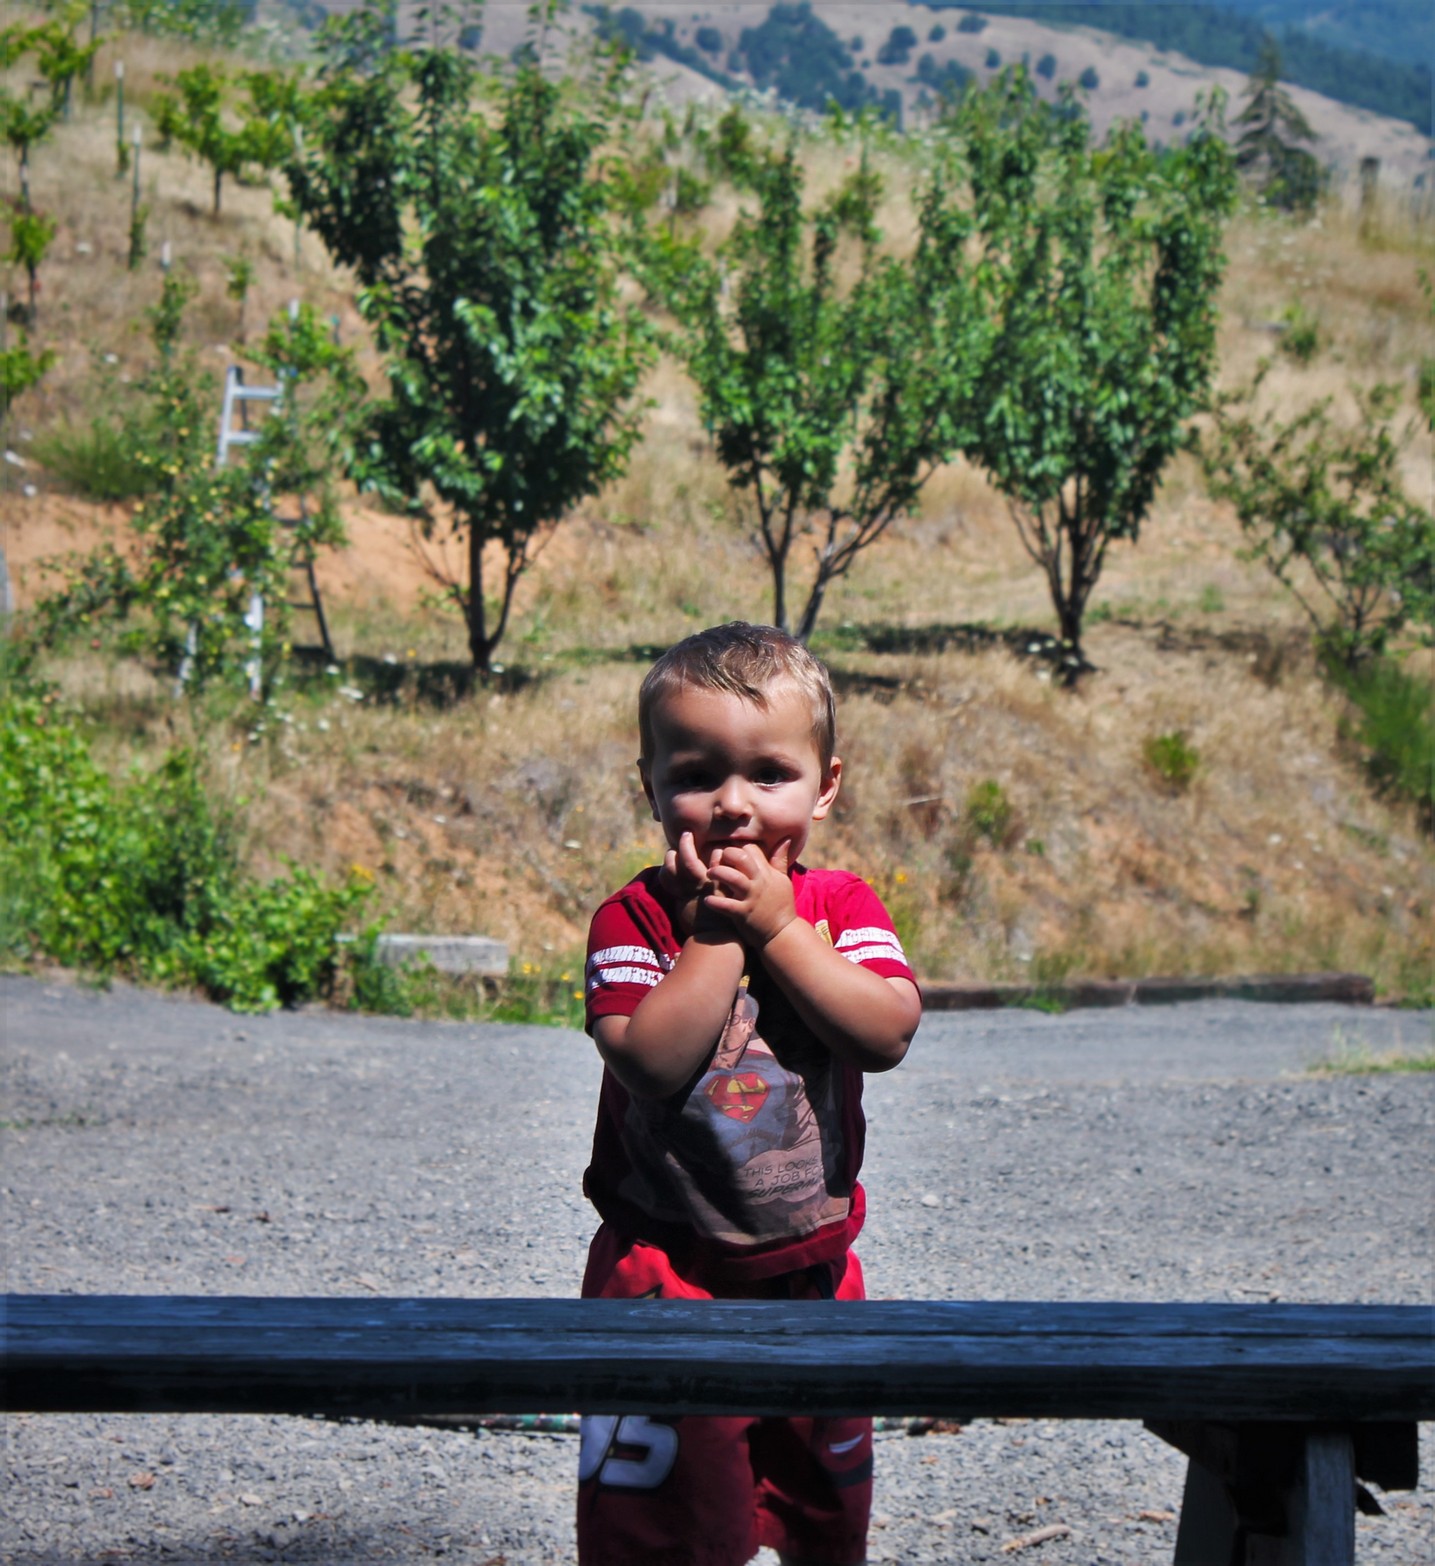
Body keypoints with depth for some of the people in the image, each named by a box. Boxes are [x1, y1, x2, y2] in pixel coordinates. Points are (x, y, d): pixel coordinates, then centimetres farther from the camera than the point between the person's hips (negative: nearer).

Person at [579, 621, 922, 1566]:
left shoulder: (842, 906, 0)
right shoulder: (637, 919, -9)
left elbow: (888, 1033, -18)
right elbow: (652, 1061, -25)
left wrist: (776, 927, -19)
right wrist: (717, 932, -21)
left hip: (814, 1269, 4)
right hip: (666, 1275, -3)